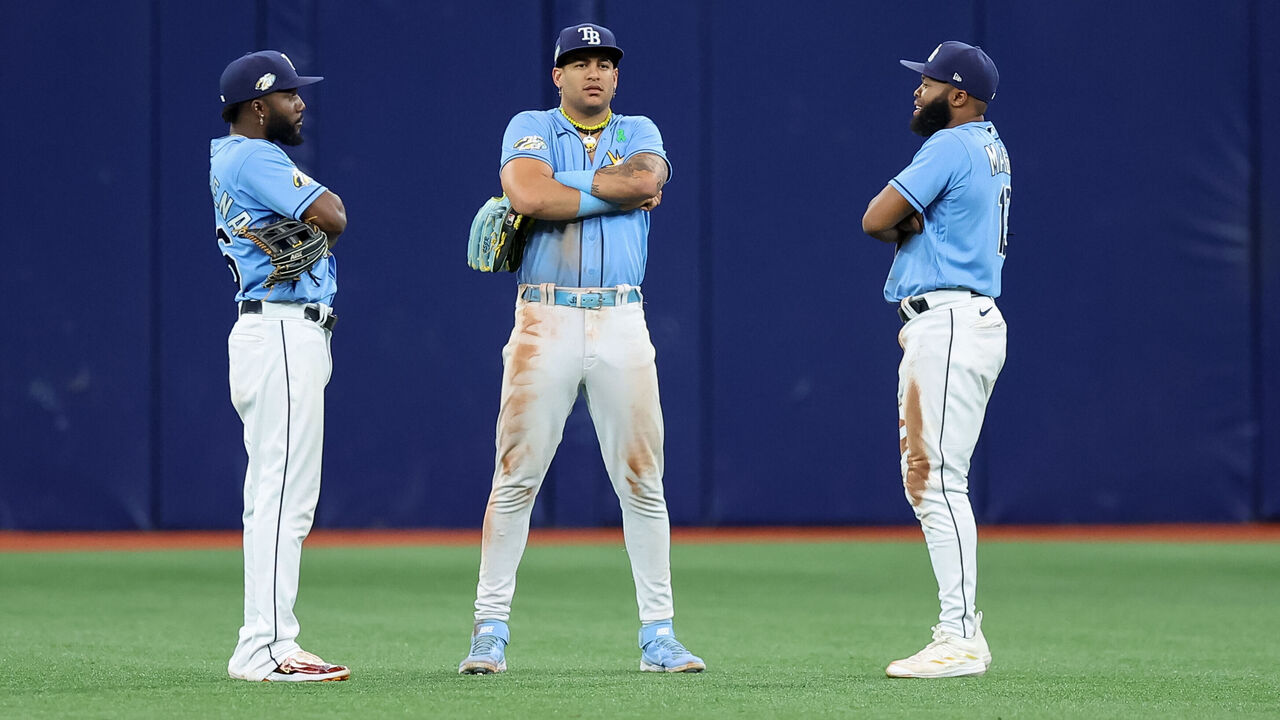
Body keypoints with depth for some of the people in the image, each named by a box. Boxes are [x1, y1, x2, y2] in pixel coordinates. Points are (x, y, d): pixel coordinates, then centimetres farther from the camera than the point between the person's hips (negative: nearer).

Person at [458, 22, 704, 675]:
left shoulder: (638, 133, 14)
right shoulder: (531, 129, 7)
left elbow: (647, 179, -10)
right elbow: (527, 195, -15)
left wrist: (563, 185, -7)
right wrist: (618, 192, -9)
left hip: (621, 324, 2)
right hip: (545, 322, -2)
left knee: (642, 482, 1)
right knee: (515, 478, -3)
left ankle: (657, 633, 5)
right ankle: (491, 629, 2)